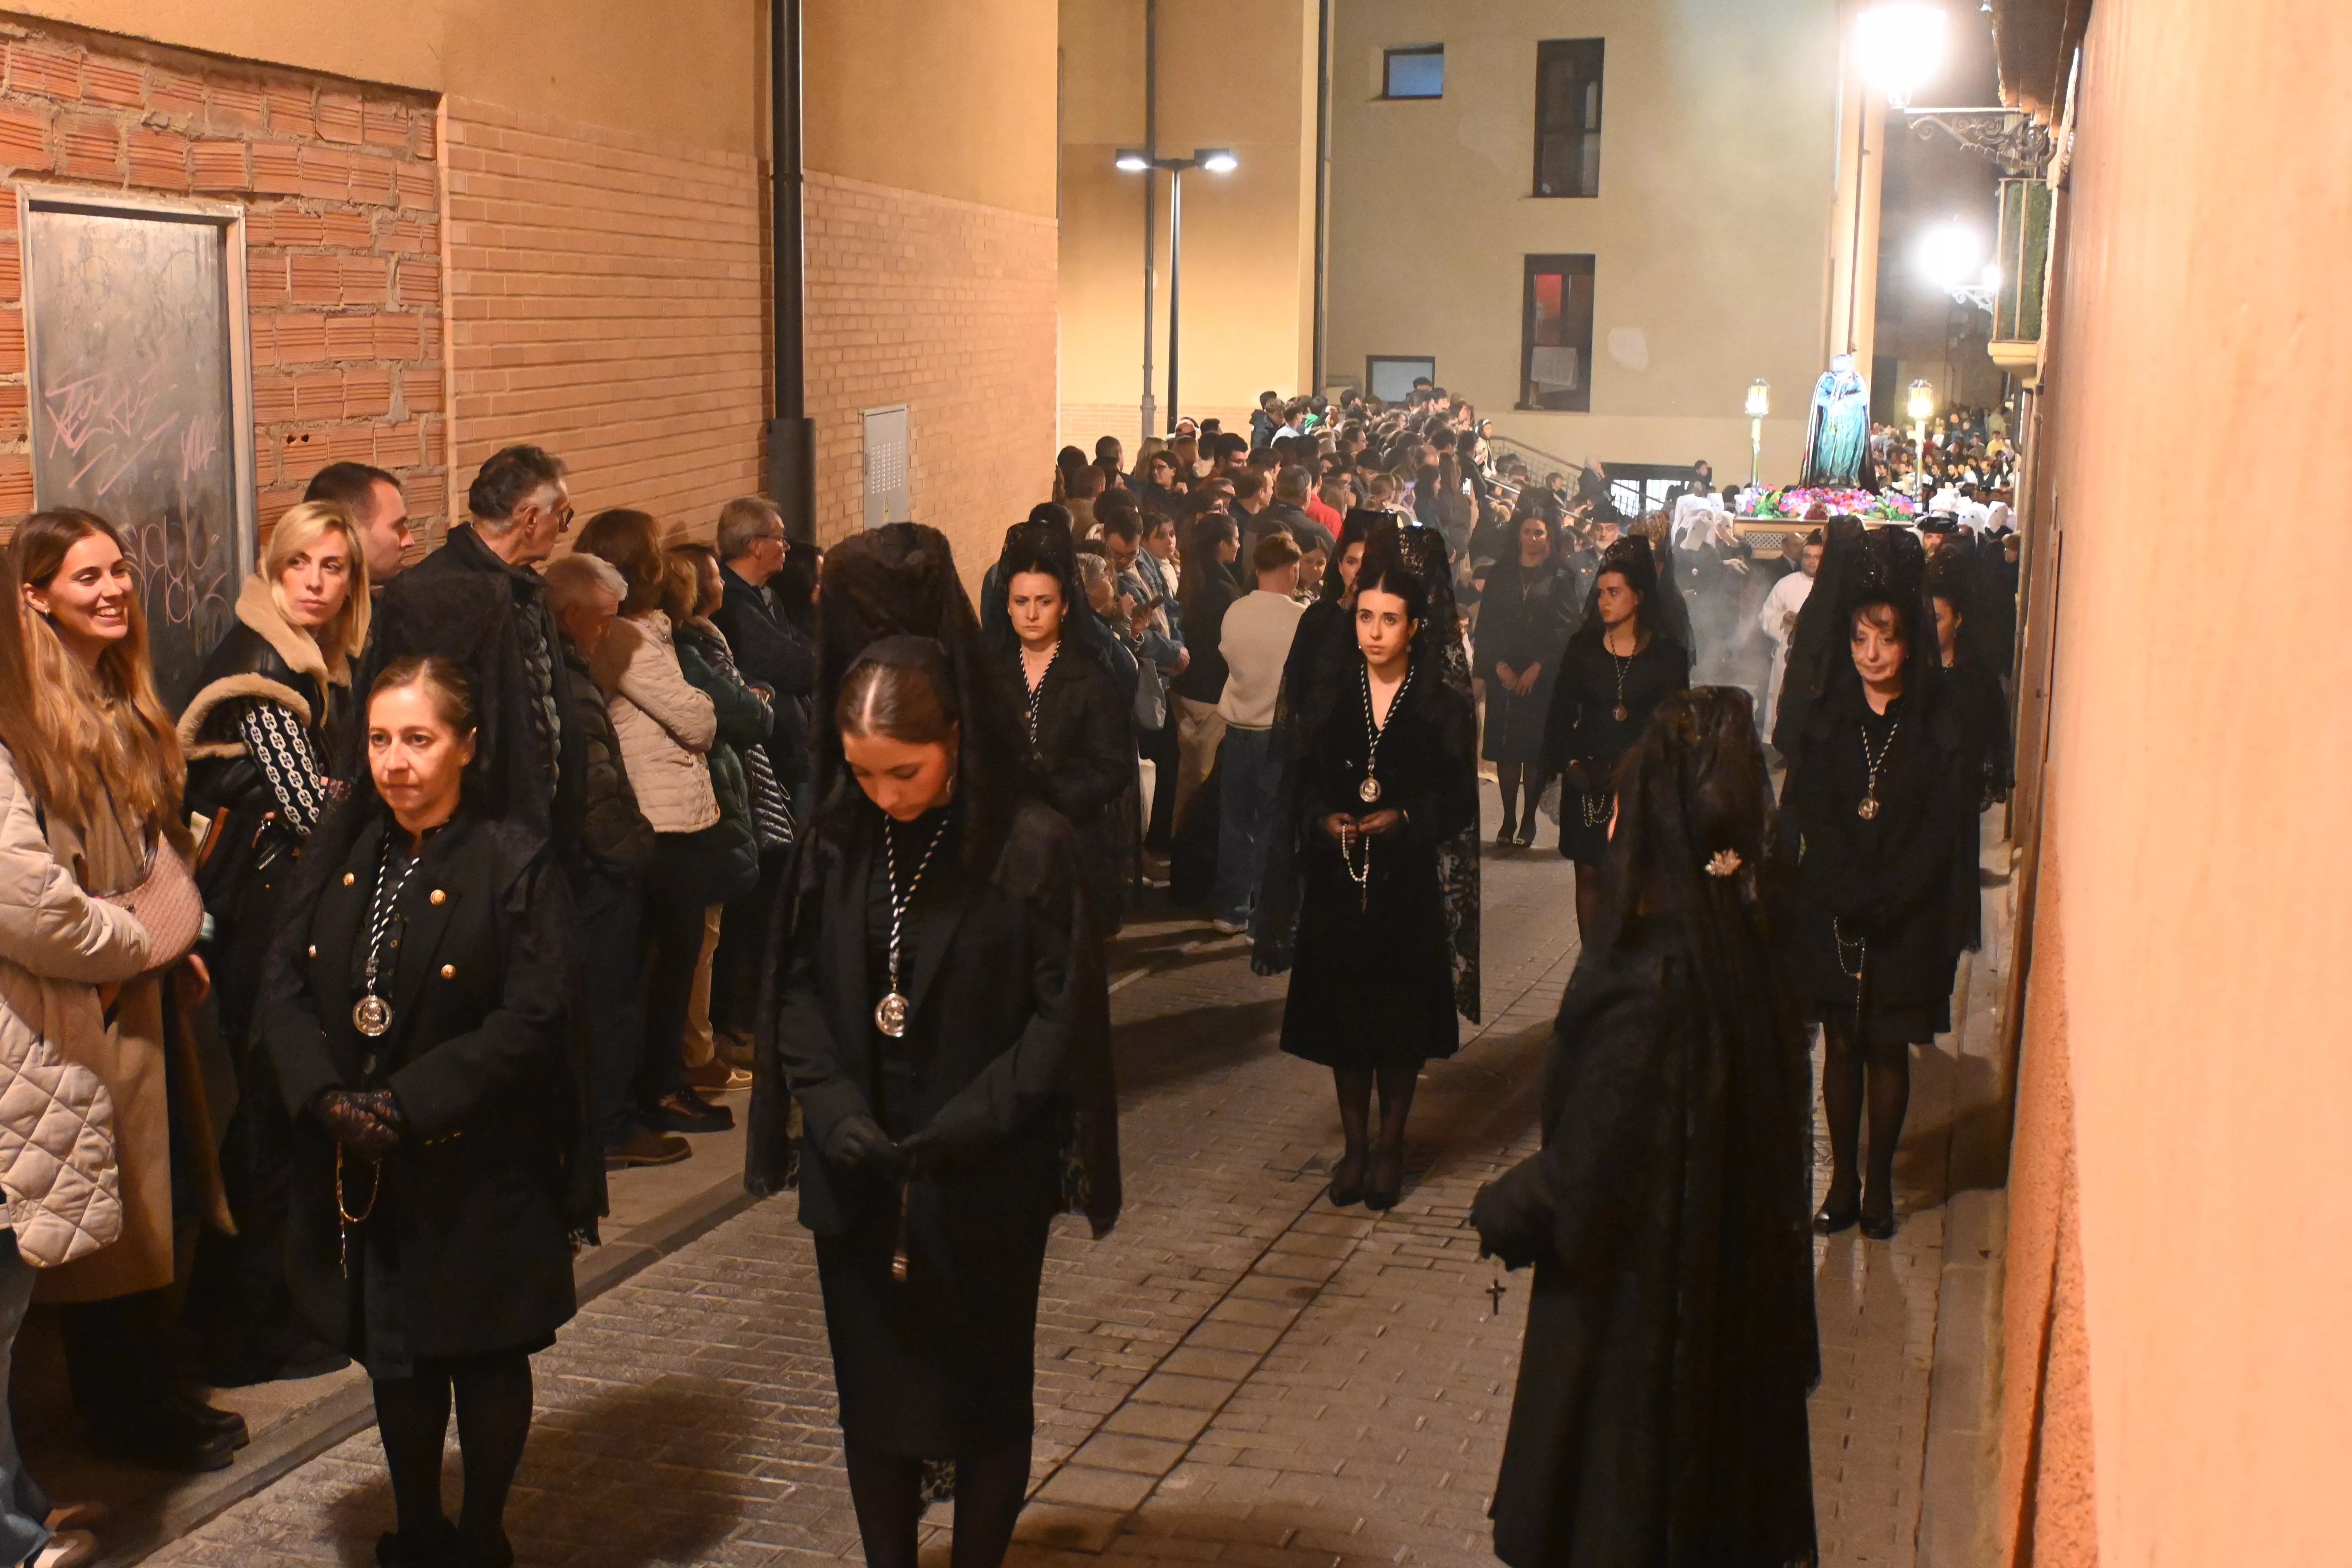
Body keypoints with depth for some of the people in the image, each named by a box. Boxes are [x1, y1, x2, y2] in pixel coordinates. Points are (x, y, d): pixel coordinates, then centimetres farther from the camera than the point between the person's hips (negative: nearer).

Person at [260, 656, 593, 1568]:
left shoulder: (515, 861, -12)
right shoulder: (341, 855, 4)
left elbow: (530, 1019, -18)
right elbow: (285, 988, 2)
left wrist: (405, 1104, -21)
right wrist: (328, 1098, -15)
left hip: (481, 1170, -5)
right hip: (359, 1167, 5)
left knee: (487, 1358, 8)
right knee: (396, 1356, 16)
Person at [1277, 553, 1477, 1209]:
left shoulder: (1445, 708, -3)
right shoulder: (1326, 700, 5)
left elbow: (1461, 802, -3)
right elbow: (1301, 787, 7)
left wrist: (1405, 819, -19)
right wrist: (1325, 822, -13)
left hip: (1407, 884, -2)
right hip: (1336, 882, 2)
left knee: (1401, 1018, 5)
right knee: (1342, 1014, 7)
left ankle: (1390, 1145, 19)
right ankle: (1355, 1143, 22)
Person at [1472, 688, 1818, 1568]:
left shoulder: (1650, 972, -28)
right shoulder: (1738, 937, -5)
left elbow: (1594, 1156, -23)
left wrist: (1506, 1213, -6)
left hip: (1639, 1274, -7)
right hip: (1725, 1272, 7)